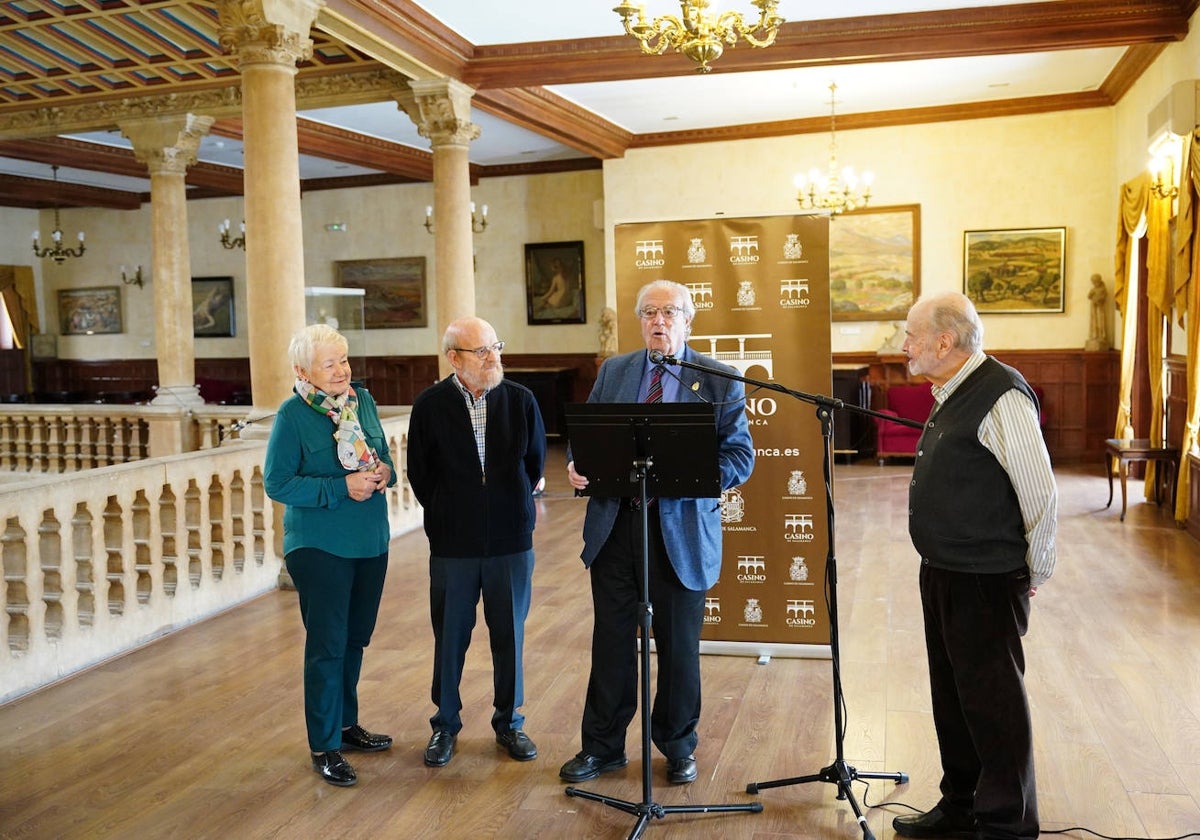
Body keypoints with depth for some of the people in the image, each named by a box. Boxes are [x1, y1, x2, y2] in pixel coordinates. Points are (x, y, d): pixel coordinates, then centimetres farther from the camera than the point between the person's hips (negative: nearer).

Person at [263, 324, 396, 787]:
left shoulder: (363, 399, 4)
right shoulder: (293, 414, -12)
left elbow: (383, 455, 14)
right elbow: (276, 483, -14)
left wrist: (384, 473, -10)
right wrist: (342, 488, -21)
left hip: (370, 541, 6)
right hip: (319, 545, -6)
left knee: (355, 638, 17)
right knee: (327, 645, 1)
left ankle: (346, 723, 34)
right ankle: (324, 746, 14)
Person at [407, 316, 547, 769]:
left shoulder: (521, 400, -3)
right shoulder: (429, 405, -6)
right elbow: (419, 474, 2)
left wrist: (511, 508, 11)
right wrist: (448, 516, 6)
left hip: (511, 541, 1)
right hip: (453, 544, -1)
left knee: (510, 635, 11)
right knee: (450, 637, 10)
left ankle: (509, 723, 28)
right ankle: (445, 724, 28)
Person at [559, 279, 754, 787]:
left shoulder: (719, 380, 0)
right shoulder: (613, 372, 11)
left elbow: (740, 456, -5)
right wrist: (576, 465, -10)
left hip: (682, 530, -2)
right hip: (614, 524, 3)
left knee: (678, 645, 10)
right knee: (611, 640, 10)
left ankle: (678, 748, 29)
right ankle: (602, 746, 26)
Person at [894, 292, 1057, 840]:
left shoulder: (1001, 398, -19)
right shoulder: (952, 395, 11)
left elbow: (1041, 495, -20)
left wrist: (1033, 575, -10)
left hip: (985, 583, -10)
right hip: (943, 573, 10)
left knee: (992, 702, 2)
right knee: (952, 694, 19)